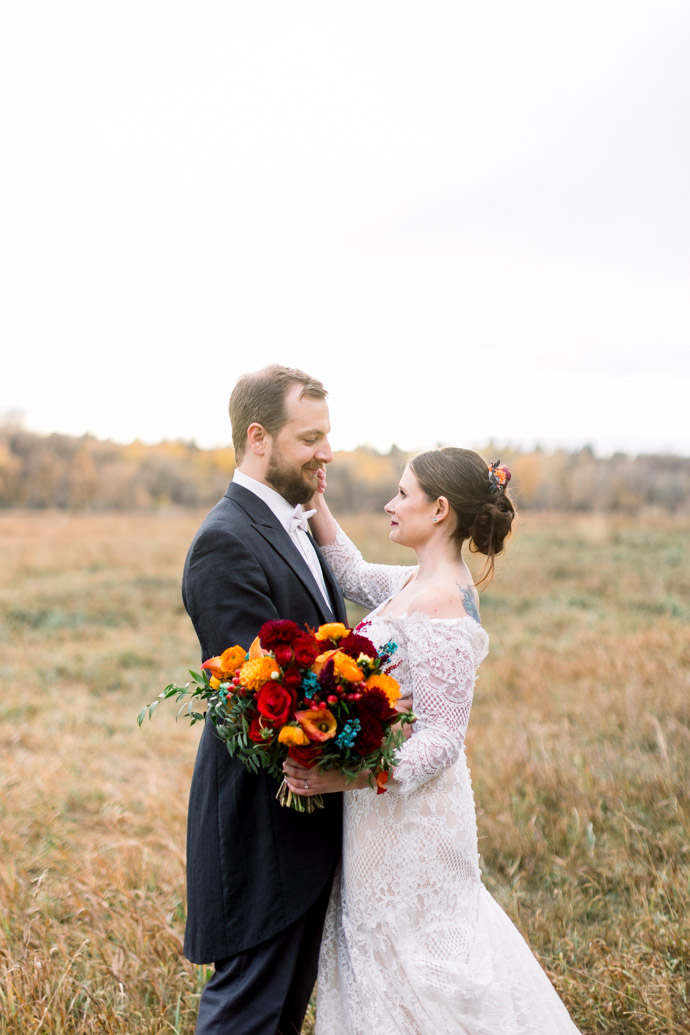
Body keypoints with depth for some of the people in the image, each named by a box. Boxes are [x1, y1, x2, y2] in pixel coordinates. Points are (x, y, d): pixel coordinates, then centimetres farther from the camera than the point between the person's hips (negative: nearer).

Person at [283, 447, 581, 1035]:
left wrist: (344, 778, -34)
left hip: (408, 807, -9)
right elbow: (352, 573, 19)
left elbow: (441, 741, -25)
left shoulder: (442, 612, -25)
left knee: (398, 951, 8)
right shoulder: (418, 583, 2)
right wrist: (314, 502, 8)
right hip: (392, 799, 9)